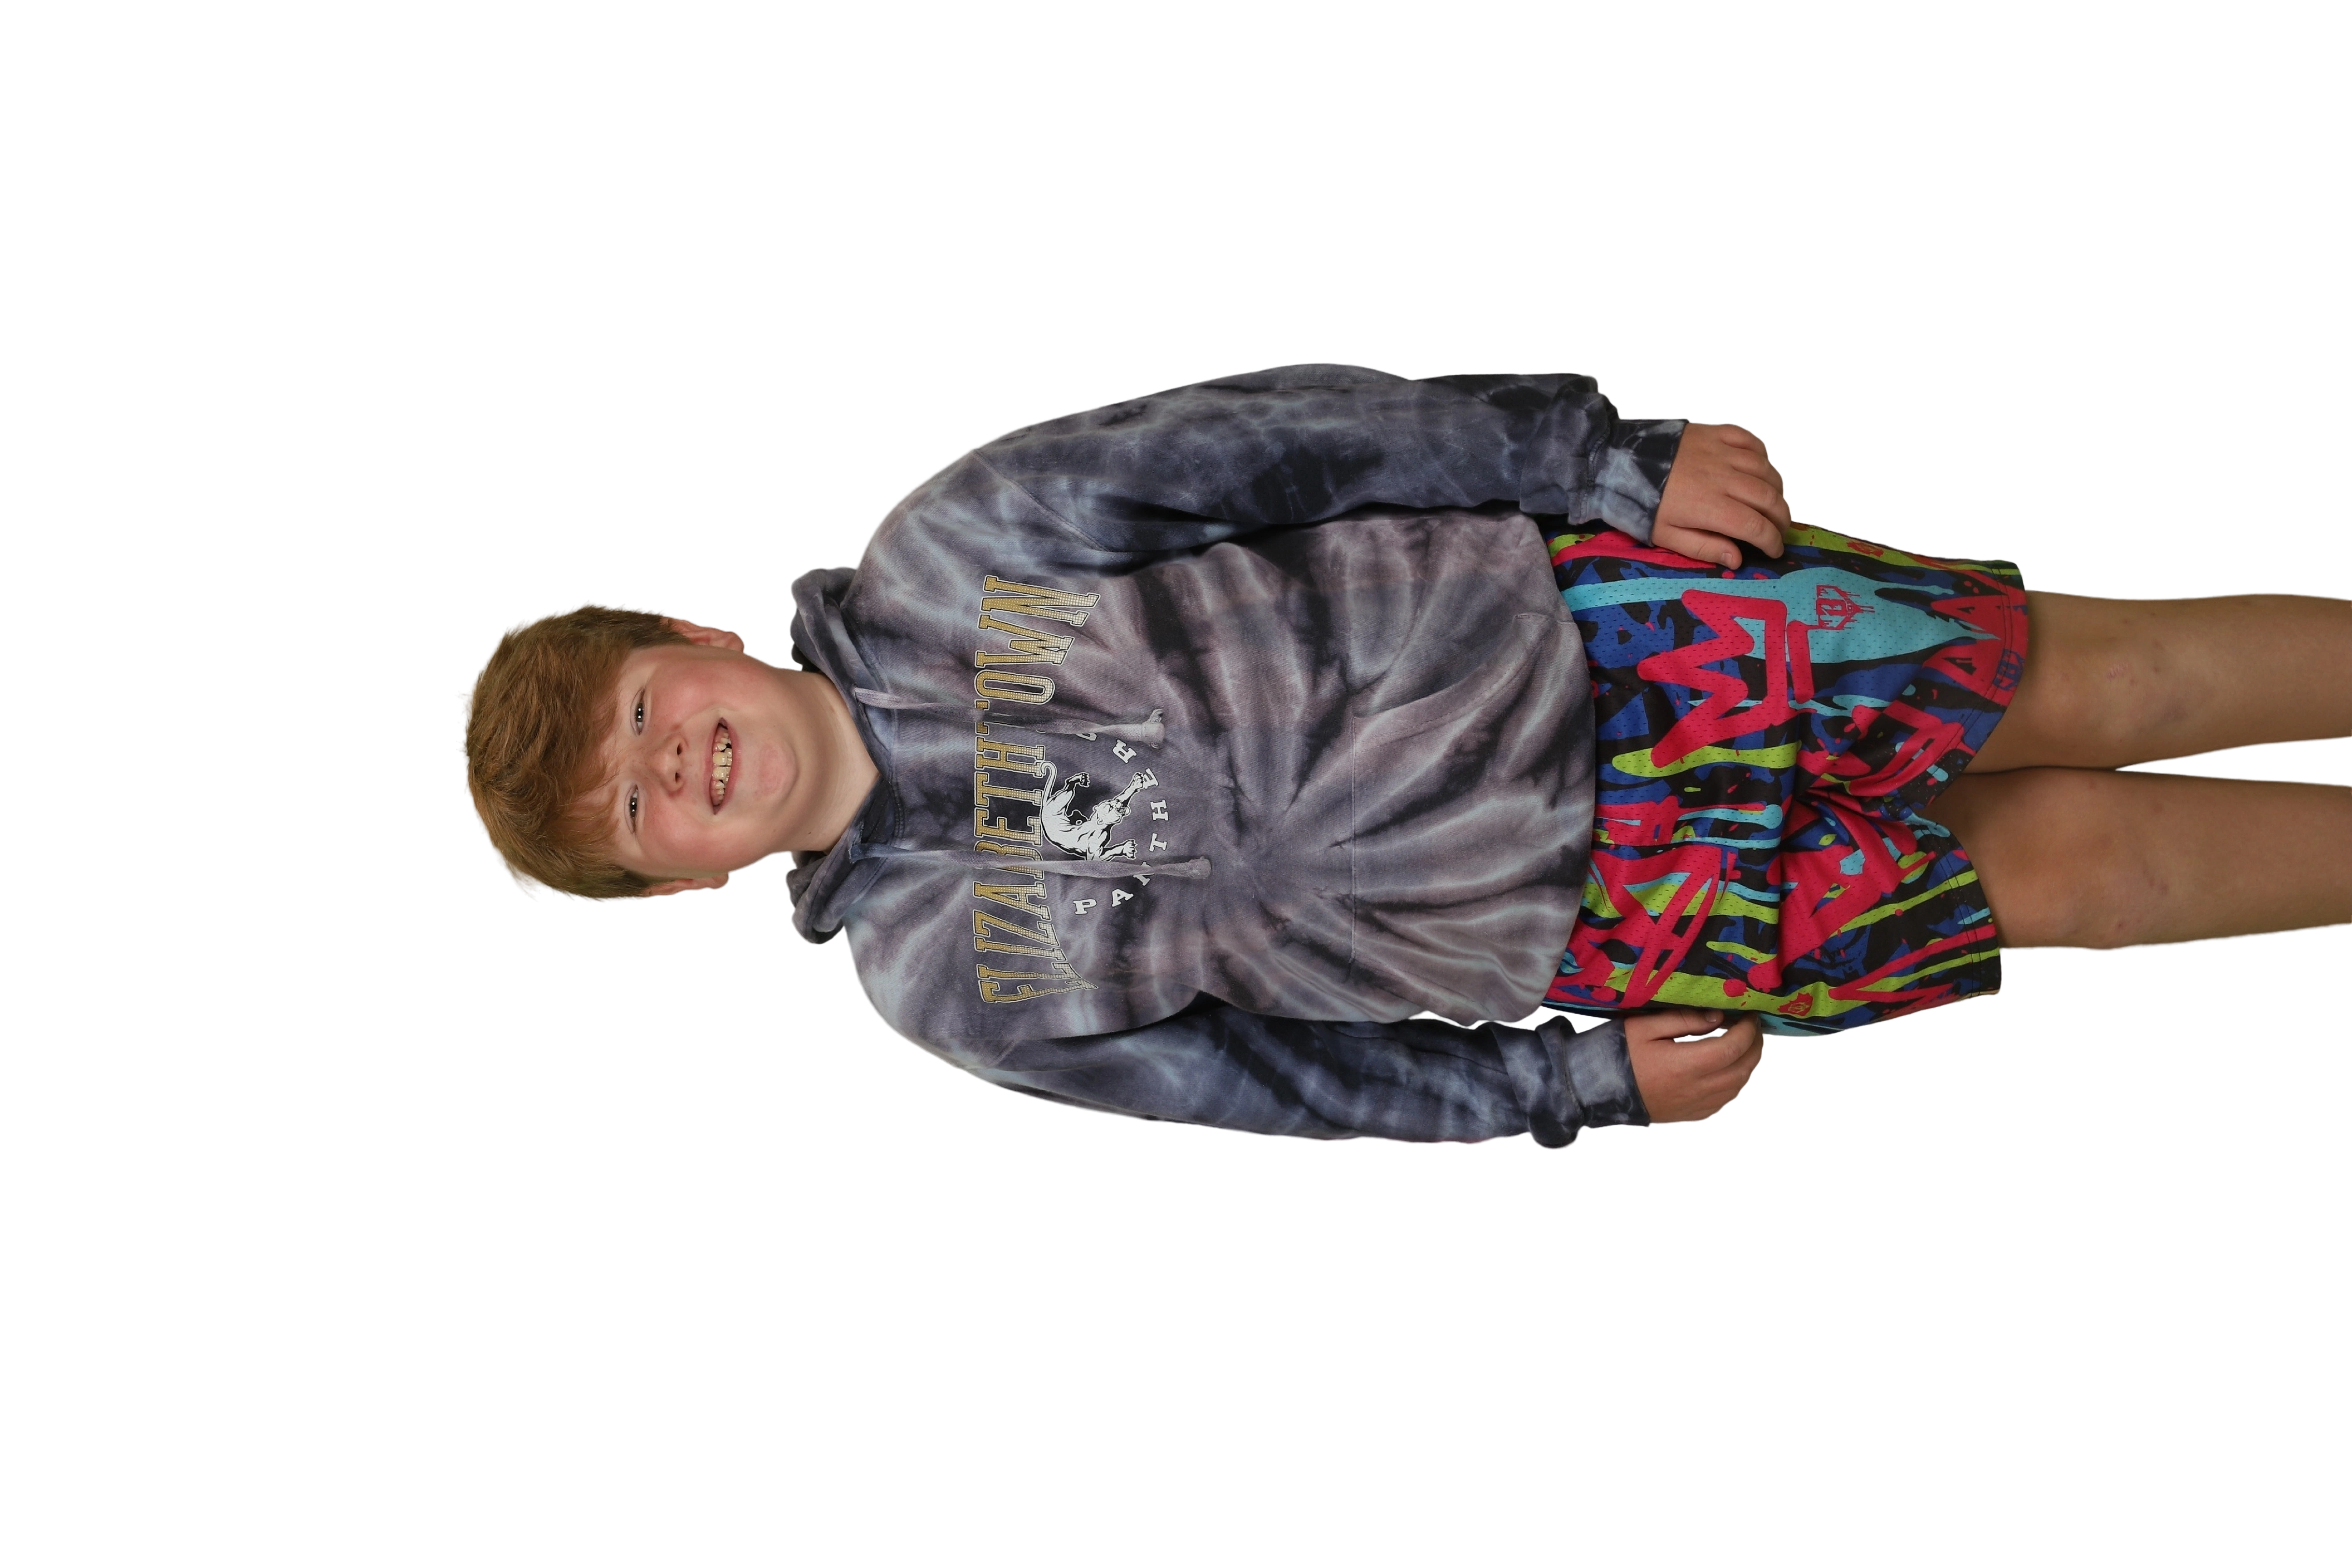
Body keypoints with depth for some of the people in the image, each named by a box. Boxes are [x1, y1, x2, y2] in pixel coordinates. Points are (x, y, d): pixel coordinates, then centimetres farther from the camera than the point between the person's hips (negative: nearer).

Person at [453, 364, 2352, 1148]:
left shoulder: (940, 551, -8)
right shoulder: (941, 979, -5)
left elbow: (1279, 434, -7)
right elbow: (1263, 1080, 1)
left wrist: (1605, 456, -11)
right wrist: (1579, 1086, -4)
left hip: (1570, 610, 1)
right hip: (1583, 924, -1)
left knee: (2090, 686, -3)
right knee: (2065, 863, -4)